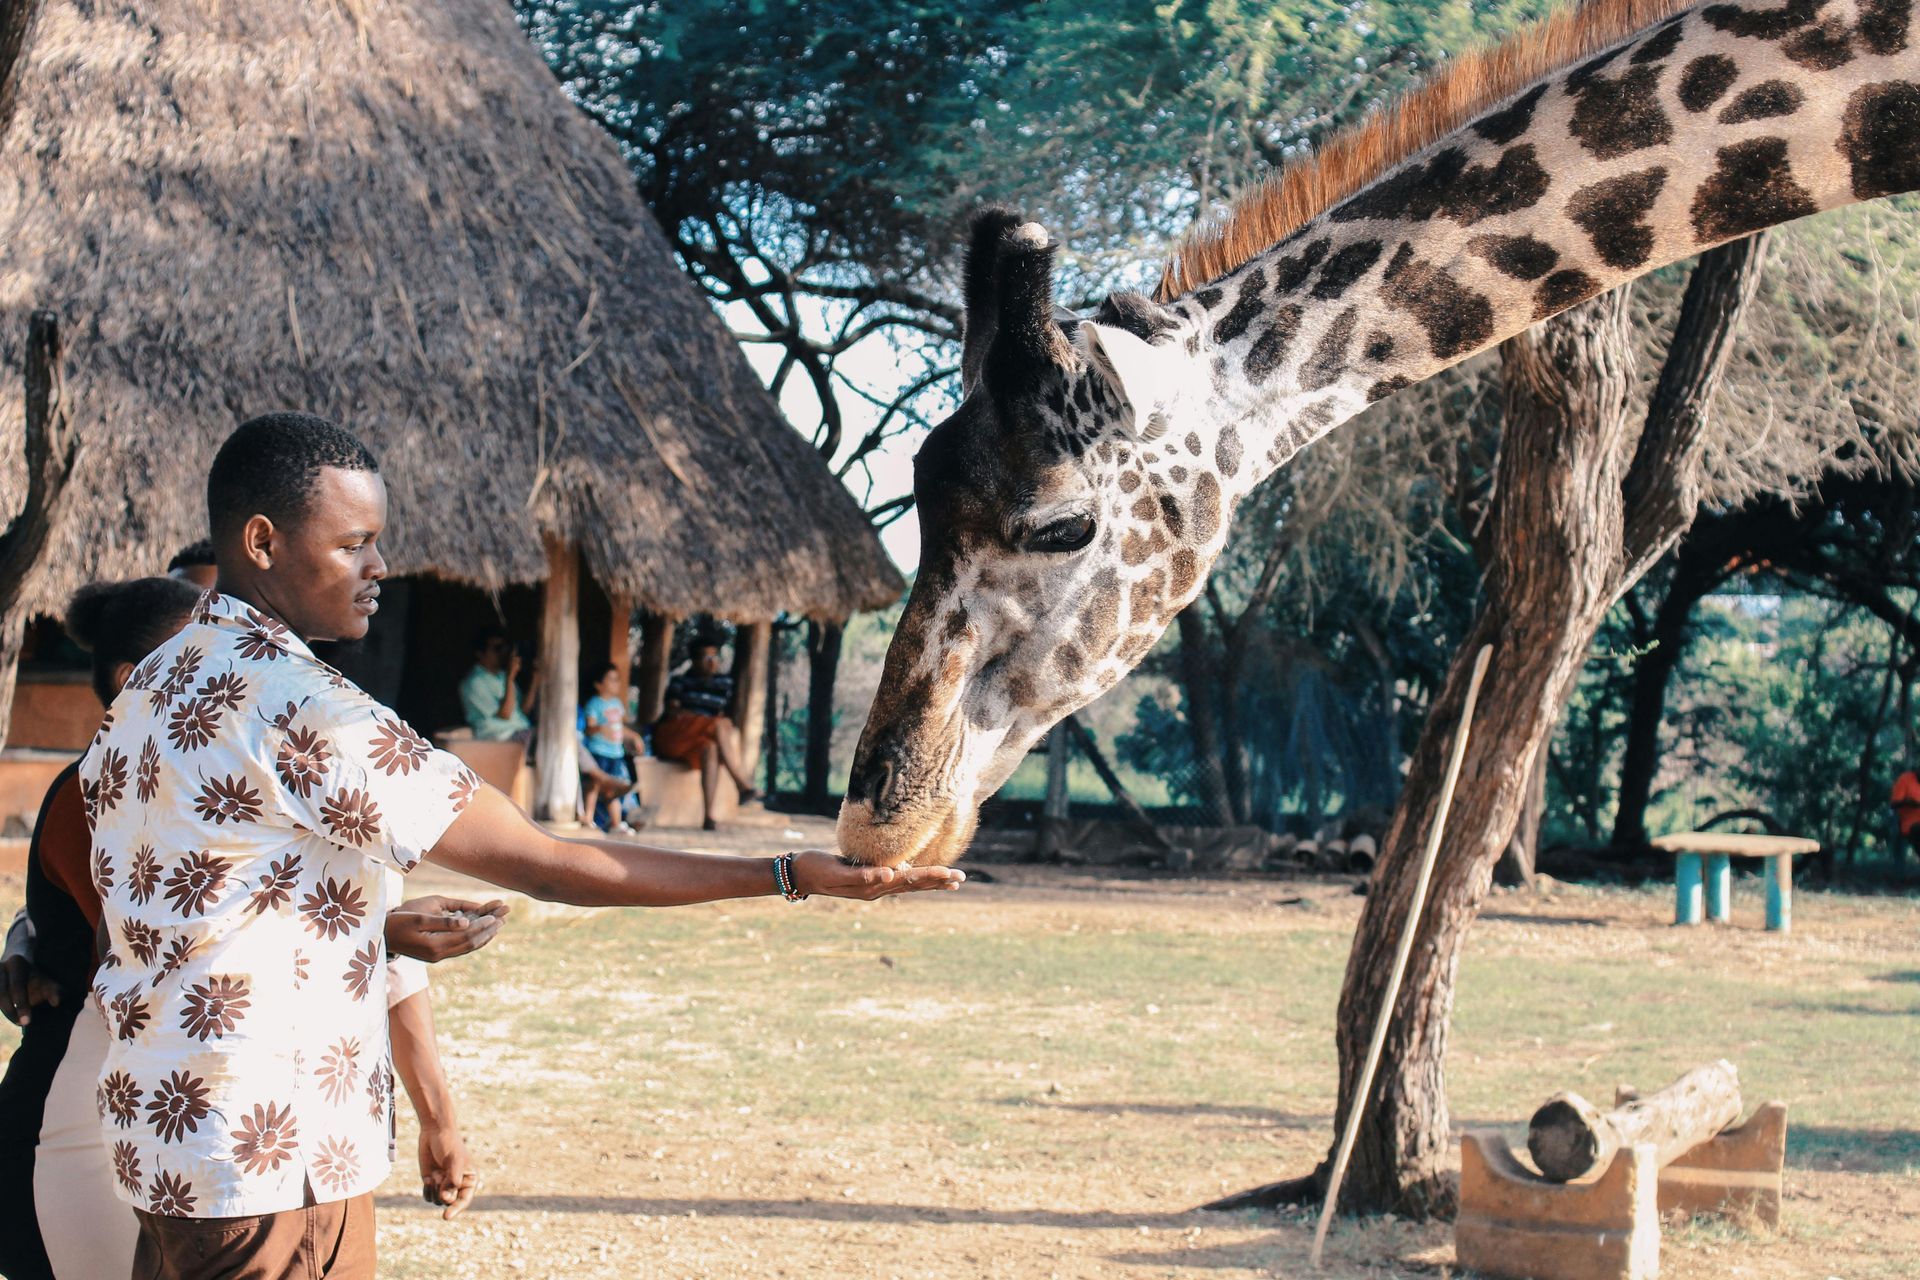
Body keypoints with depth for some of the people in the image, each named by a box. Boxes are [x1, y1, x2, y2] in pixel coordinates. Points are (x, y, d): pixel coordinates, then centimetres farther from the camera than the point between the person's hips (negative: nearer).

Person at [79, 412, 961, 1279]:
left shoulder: (149, 689, 10)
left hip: (161, 1141, 9)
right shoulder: (299, 707, -20)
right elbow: (547, 866, -20)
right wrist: (795, 875, -17)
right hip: (270, 1165, -9)